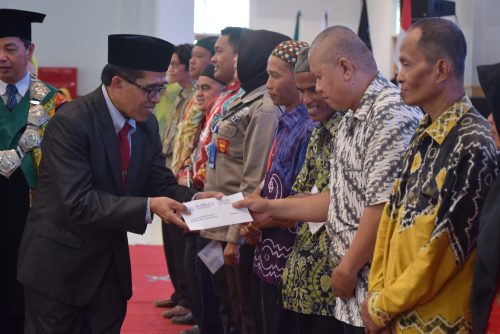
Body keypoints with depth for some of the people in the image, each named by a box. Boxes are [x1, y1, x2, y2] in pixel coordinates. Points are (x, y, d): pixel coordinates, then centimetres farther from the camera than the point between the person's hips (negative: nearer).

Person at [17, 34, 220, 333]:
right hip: (60, 264, -7)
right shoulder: (71, 122, -22)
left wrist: (193, 198, -17)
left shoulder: (147, 124, 2)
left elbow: (159, 182, 4)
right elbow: (78, 202, -28)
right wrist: (148, 207, -33)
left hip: (111, 262, 7)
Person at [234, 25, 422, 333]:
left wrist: (348, 268, -14)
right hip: (354, 287, 9)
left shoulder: (392, 115, -19)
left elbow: (384, 206, -24)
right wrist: (271, 208, 15)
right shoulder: (353, 118, 15)